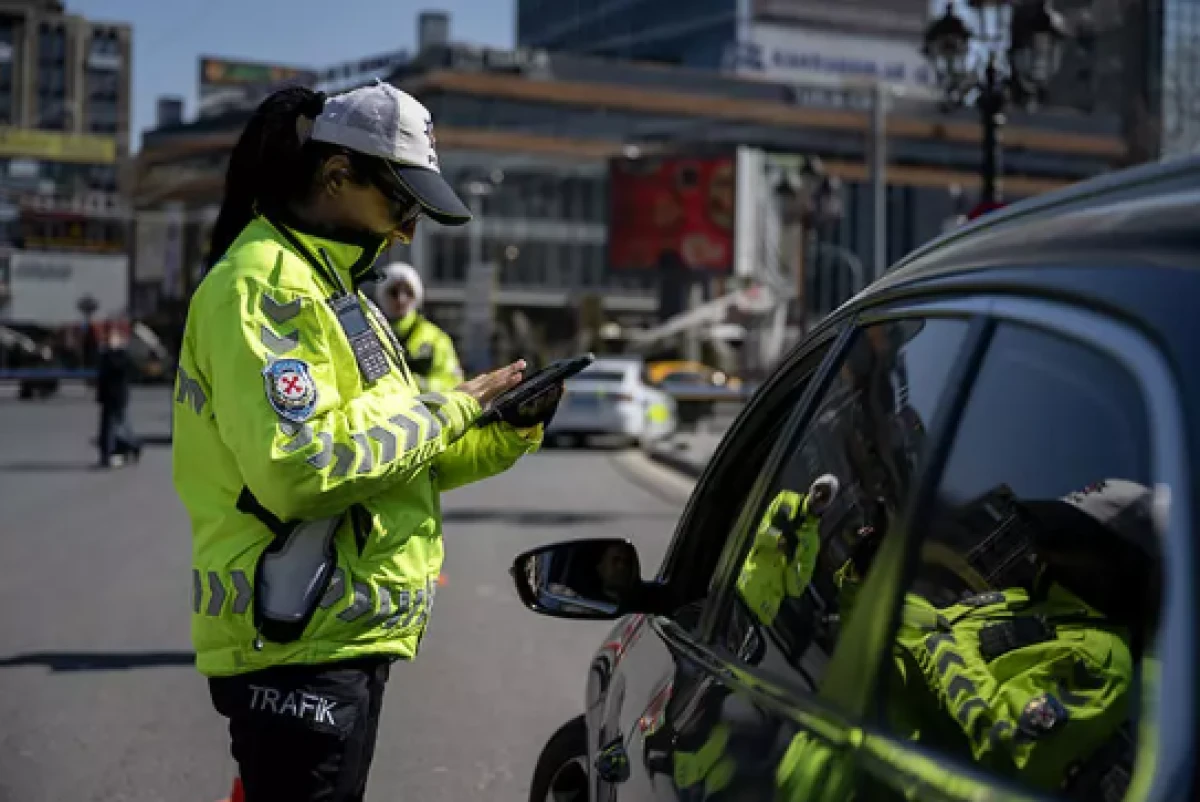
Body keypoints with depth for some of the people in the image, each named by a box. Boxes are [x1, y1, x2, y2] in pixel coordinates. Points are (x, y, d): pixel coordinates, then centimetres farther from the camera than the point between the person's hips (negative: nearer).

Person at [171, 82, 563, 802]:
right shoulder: (263, 285, -14)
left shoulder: (329, 287, 18)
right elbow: (301, 466, -28)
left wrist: (509, 430, 5)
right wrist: (445, 409, -16)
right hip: (298, 644, -10)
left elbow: (396, 460, 19)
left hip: (346, 634, 10)